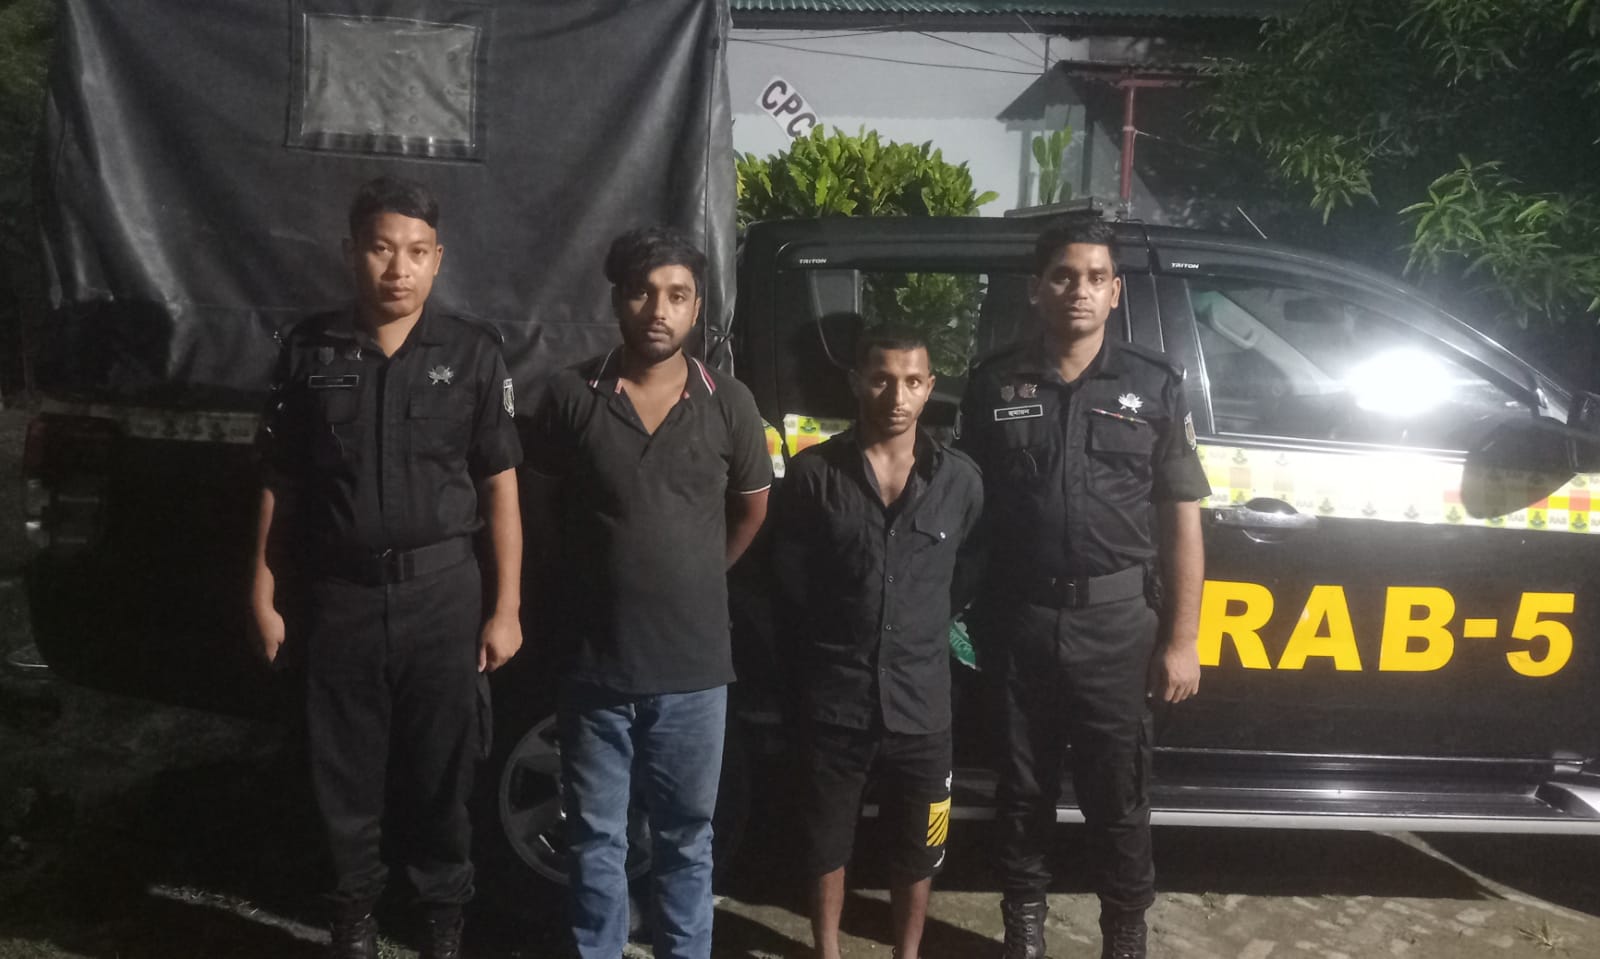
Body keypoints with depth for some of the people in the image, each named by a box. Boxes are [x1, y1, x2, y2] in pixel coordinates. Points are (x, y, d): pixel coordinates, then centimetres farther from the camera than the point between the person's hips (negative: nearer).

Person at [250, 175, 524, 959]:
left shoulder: (472, 354, -1)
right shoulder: (309, 351, 2)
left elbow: (499, 488, 0)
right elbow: (280, 484, 6)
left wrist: (505, 609, -2)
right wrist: (264, 595, 2)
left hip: (441, 591, -1)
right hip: (341, 593, 1)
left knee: (440, 771, 9)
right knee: (344, 773, 11)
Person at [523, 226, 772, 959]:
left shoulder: (728, 404, -2)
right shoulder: (571, 396, -5)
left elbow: (752, 508, 13)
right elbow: (540, 509, 6)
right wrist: (584, 586, 9)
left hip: (693, 665, 1)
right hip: (594, 660, 0)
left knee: (685, 836, 14)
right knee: (596, 838, 12)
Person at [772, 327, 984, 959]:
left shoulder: (959, 480, -1)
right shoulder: (813, 474, -6)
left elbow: (966, 582, 9)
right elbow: (790, 579, 0)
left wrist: (921, 632, 8)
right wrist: (831, 643, 6)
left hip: (921, 701, 1)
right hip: (835, 698, -1)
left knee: (916, 848, 15)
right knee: (826, 841, 14)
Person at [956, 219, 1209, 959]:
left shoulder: (1153, 385, 2)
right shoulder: (995, 384, 3)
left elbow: (1181, 520, 2)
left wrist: (1181, 639, -2)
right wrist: (966, 612, -2)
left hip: (1116, 618, -1)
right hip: (1018, 616, 1)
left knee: (1116, 793, 8)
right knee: (1023, 786, 14)